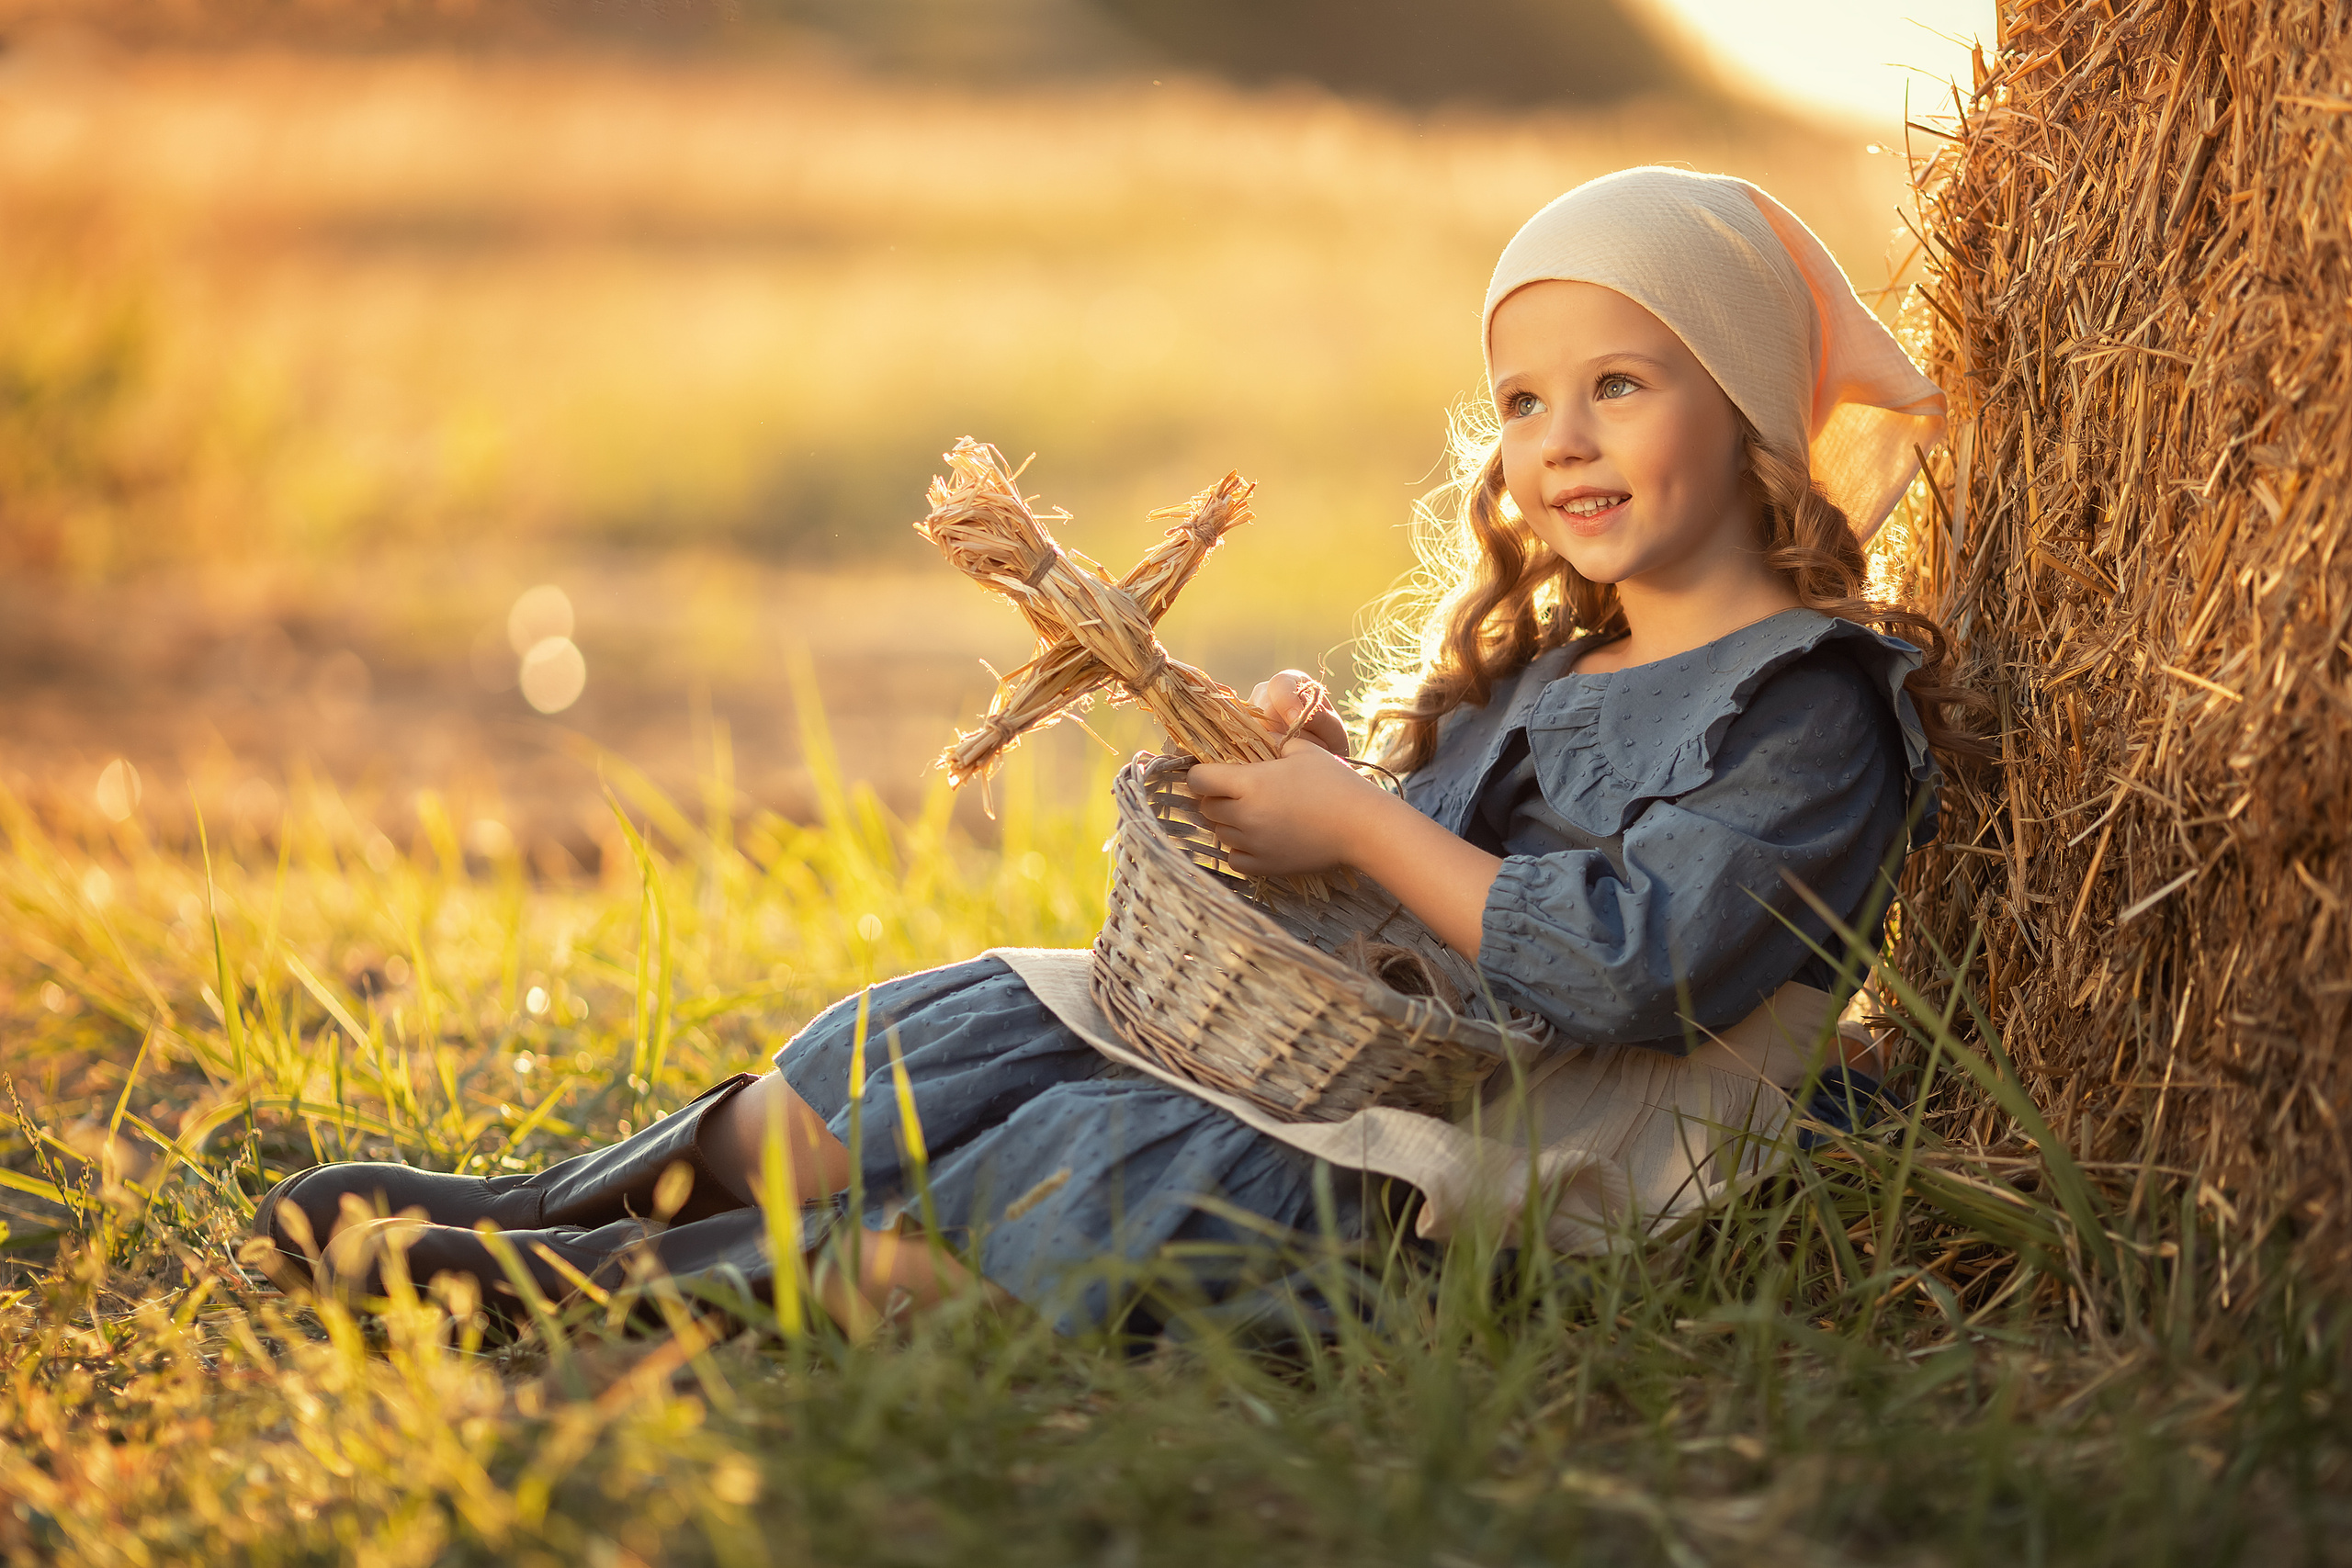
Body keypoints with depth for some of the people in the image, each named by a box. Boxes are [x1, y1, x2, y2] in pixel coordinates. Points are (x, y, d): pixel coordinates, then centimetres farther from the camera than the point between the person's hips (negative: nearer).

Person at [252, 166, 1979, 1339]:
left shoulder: (1811, 703, -9)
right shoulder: (1531, 674, 19)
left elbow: (1632, 967, -21)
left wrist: (1363, 829, -15)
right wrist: (1320, 768, 5)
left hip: (1530, 1162, -8)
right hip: (1351, 1054, 8)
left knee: (1106, 1178, -27)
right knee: (964, 1032, -6)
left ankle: (625, 1284, -24)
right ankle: (544, 1209, -5)